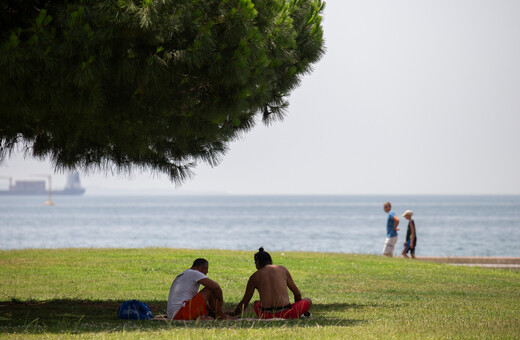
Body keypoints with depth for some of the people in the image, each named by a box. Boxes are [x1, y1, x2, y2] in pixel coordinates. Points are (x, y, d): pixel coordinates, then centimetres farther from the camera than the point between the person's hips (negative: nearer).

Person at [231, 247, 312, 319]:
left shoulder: (254, 277, 10)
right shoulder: (282, 269, 11)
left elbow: (244, 303, 14)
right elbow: (297, 294, 18)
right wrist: (300, 309, 37)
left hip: (265, 316, -1)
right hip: (285, 314, 1)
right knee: (308, 301, 26)